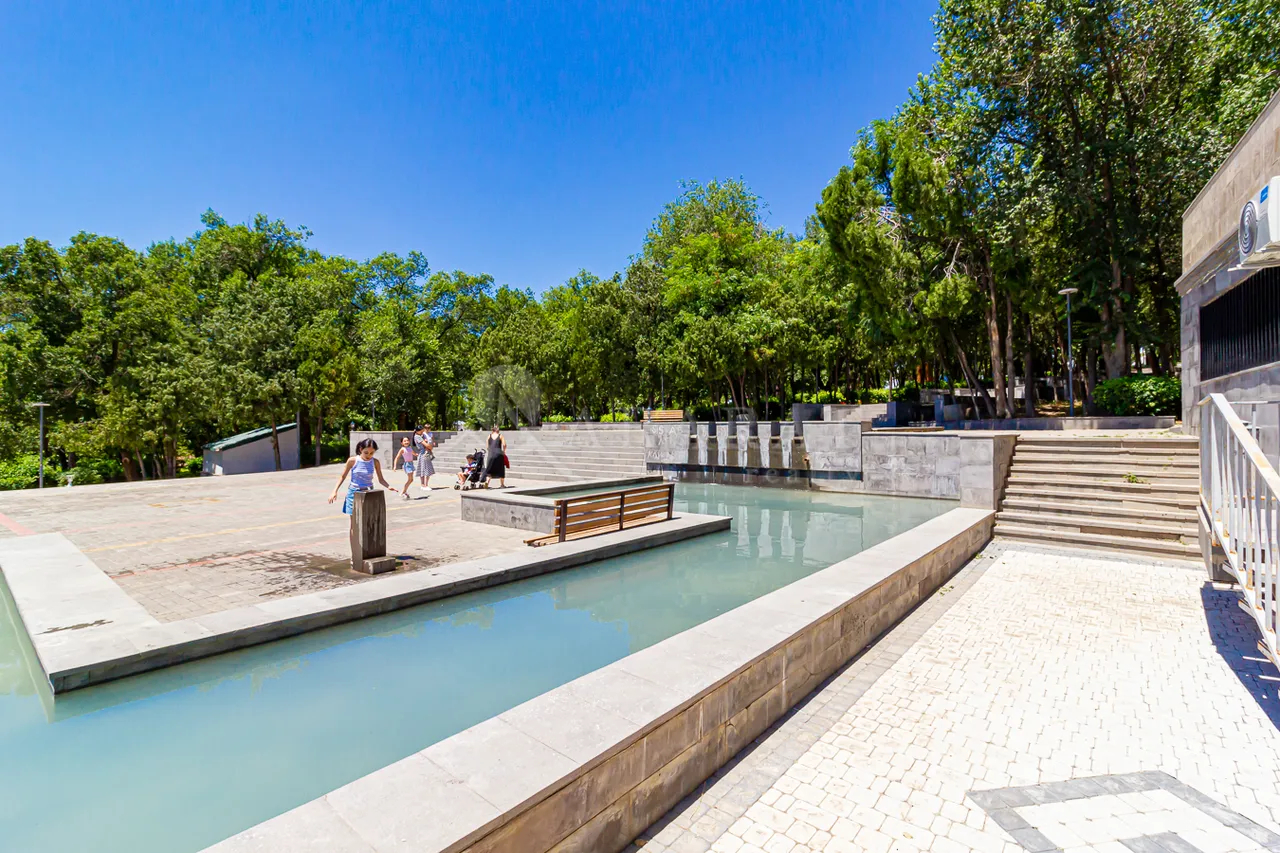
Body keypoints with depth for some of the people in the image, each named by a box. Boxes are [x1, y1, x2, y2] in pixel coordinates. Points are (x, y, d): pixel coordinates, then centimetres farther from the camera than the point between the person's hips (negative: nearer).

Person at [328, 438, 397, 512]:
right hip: (354, 493, 0)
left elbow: (381, 479, 1)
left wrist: (388, 486, -19)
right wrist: (335, 491, -6)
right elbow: (342, 477, 2)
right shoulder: (352, 461, -9)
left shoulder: (375, 462, -4)